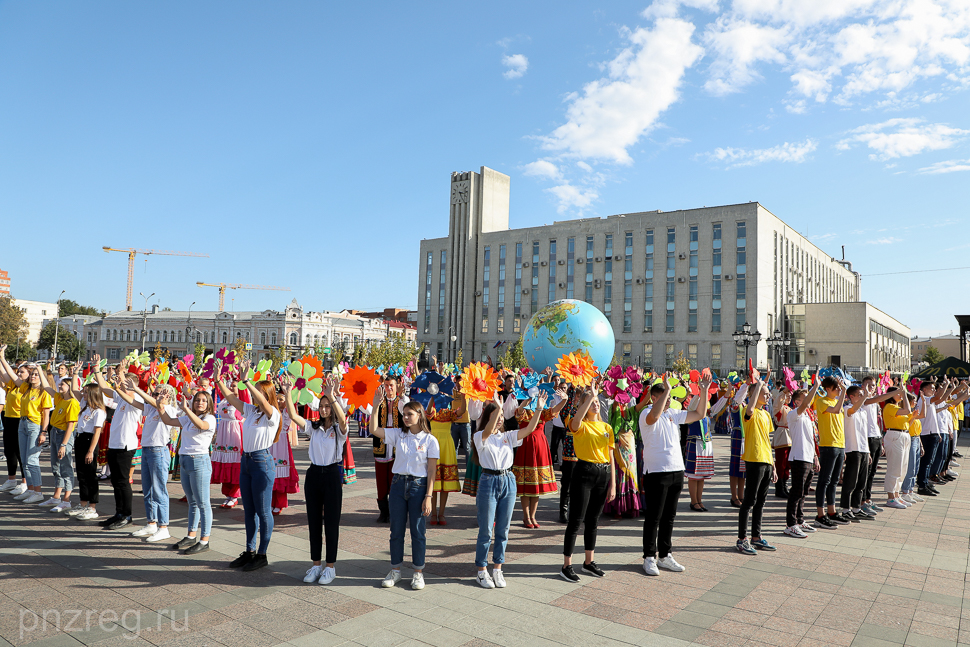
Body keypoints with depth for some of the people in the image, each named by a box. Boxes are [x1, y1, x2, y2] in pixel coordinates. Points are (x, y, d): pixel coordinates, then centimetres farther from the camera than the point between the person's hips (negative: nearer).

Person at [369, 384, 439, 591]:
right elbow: (374, 430, -7)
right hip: (398, 483, 3)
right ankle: (395, 570, 27)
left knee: (418, 531, 6)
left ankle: (418, 572, 21)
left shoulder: (430, 440, -6)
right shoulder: (398, 435, 2)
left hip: (419, 486, -3)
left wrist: (428, 496, -11)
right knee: (396, 530, 11)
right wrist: (376, 406, -15)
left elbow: (432, 471, -6)